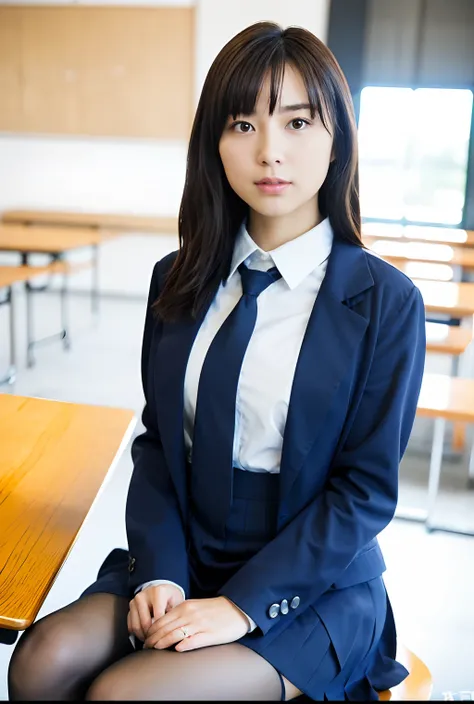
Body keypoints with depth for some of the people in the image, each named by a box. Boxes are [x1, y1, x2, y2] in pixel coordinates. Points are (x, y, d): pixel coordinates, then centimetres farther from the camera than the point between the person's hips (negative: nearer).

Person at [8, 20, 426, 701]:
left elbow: (366, 491, -11)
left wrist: (242, 605, -15)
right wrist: (160, 570, -10)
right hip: (185, 561, 4)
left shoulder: (386, 301, -11)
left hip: (311, 587, -3)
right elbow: (155, 441, 4)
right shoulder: (179, 281, 3)